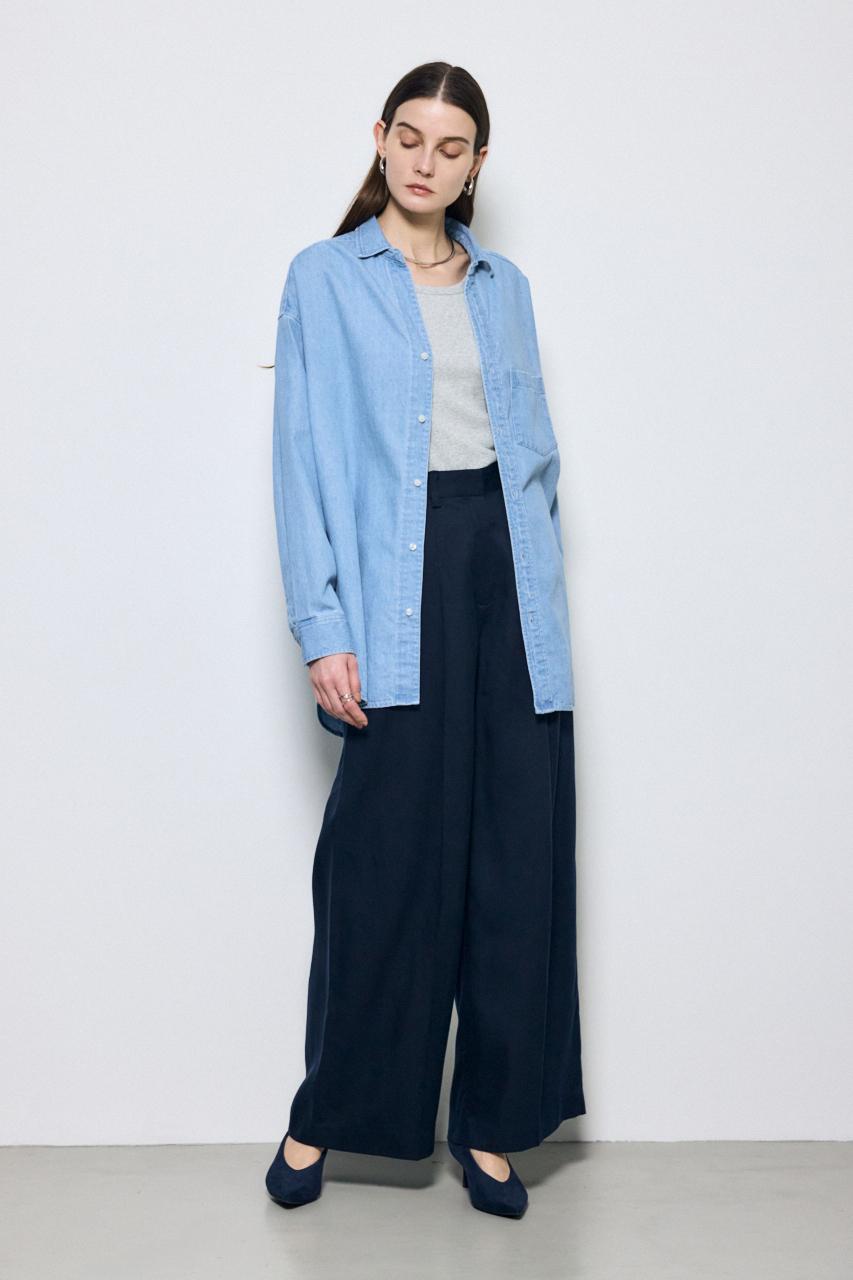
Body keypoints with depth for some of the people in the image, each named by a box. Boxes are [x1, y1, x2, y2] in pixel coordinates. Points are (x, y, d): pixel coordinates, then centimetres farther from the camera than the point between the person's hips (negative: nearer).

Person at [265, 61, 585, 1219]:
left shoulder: (505, 288, 17)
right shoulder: (326, 277, 5)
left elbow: (538, 449, 16)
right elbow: (303, 458, -2)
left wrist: (544, 591, 7)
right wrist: (322, 629, -11)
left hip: (507, 573, 4)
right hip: (398, 581, -4)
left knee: (519, 851, 2)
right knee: (385, 854, -3)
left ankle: (492, 1123, 15)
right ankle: (325, 1115, 16)